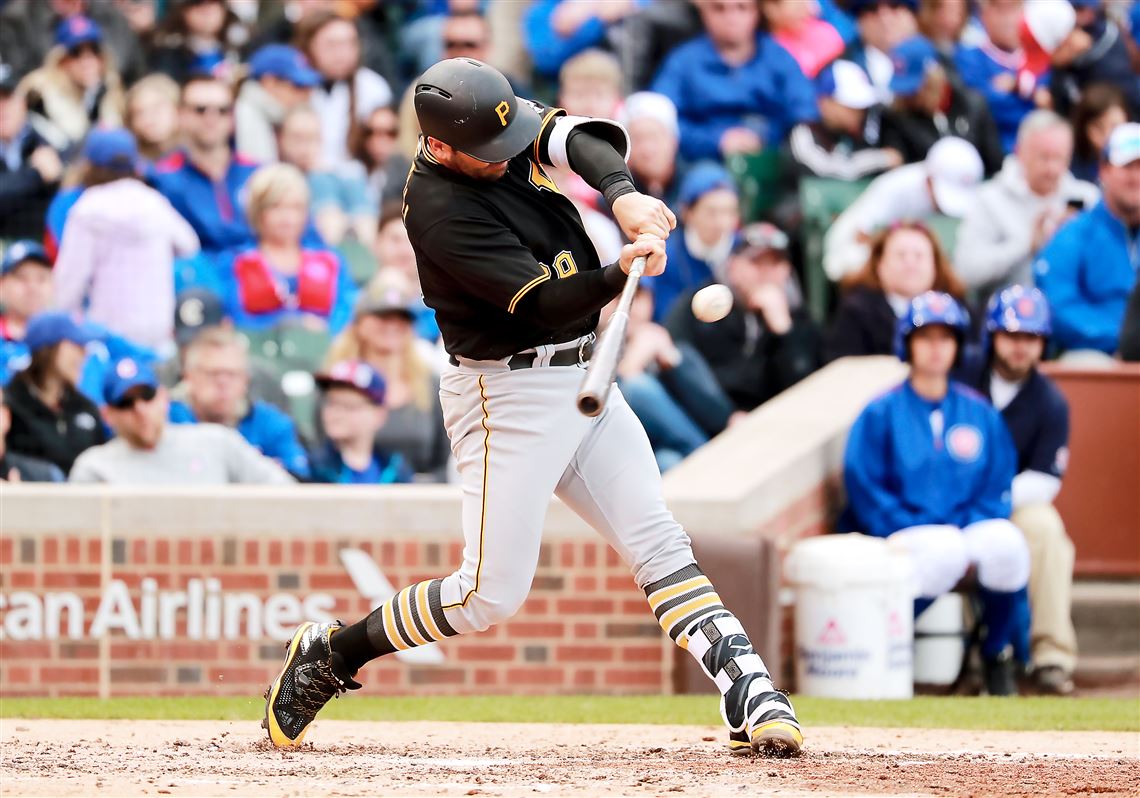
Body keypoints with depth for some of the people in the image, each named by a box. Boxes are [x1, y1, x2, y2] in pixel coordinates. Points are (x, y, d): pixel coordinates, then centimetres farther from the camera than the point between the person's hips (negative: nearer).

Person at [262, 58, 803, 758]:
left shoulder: (499, 129, -1)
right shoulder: (441, 208, -23)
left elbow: (579, 139, -15)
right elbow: (544, 305, -26)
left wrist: (622, 194, -35)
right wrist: (623, 271, -41)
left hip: (584, 378, 8)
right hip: (511, 396, -7)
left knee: (660, 544, -1)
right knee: (492, 594, -6)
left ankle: (750, 696, -6)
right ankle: (332, 651, 11)